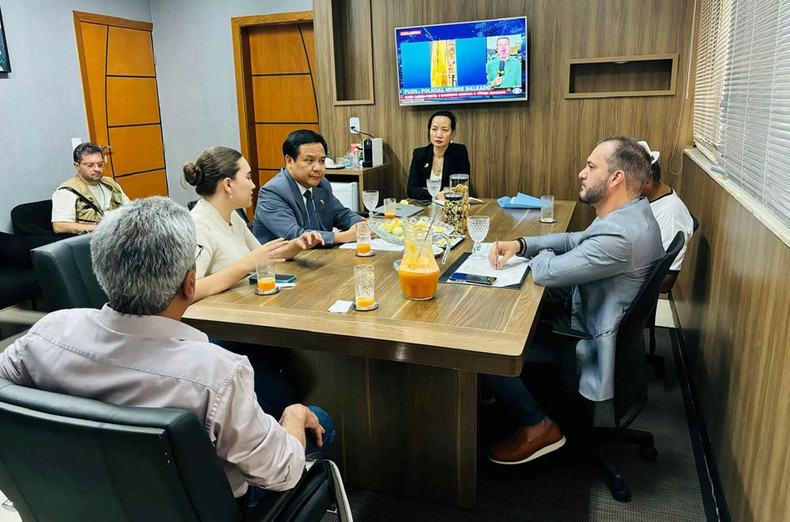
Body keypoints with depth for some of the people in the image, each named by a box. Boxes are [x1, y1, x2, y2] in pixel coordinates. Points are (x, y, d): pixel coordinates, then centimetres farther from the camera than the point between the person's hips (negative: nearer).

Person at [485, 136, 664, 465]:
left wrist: (542, 256, -5)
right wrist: (521, 245, -3)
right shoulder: (632, 213, 2)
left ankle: (538, 427, 5)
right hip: (584, 314, 11)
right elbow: (574, 240, 13)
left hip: (590, 340, -10)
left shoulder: (620, 235, -33)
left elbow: (546, 273, -30)